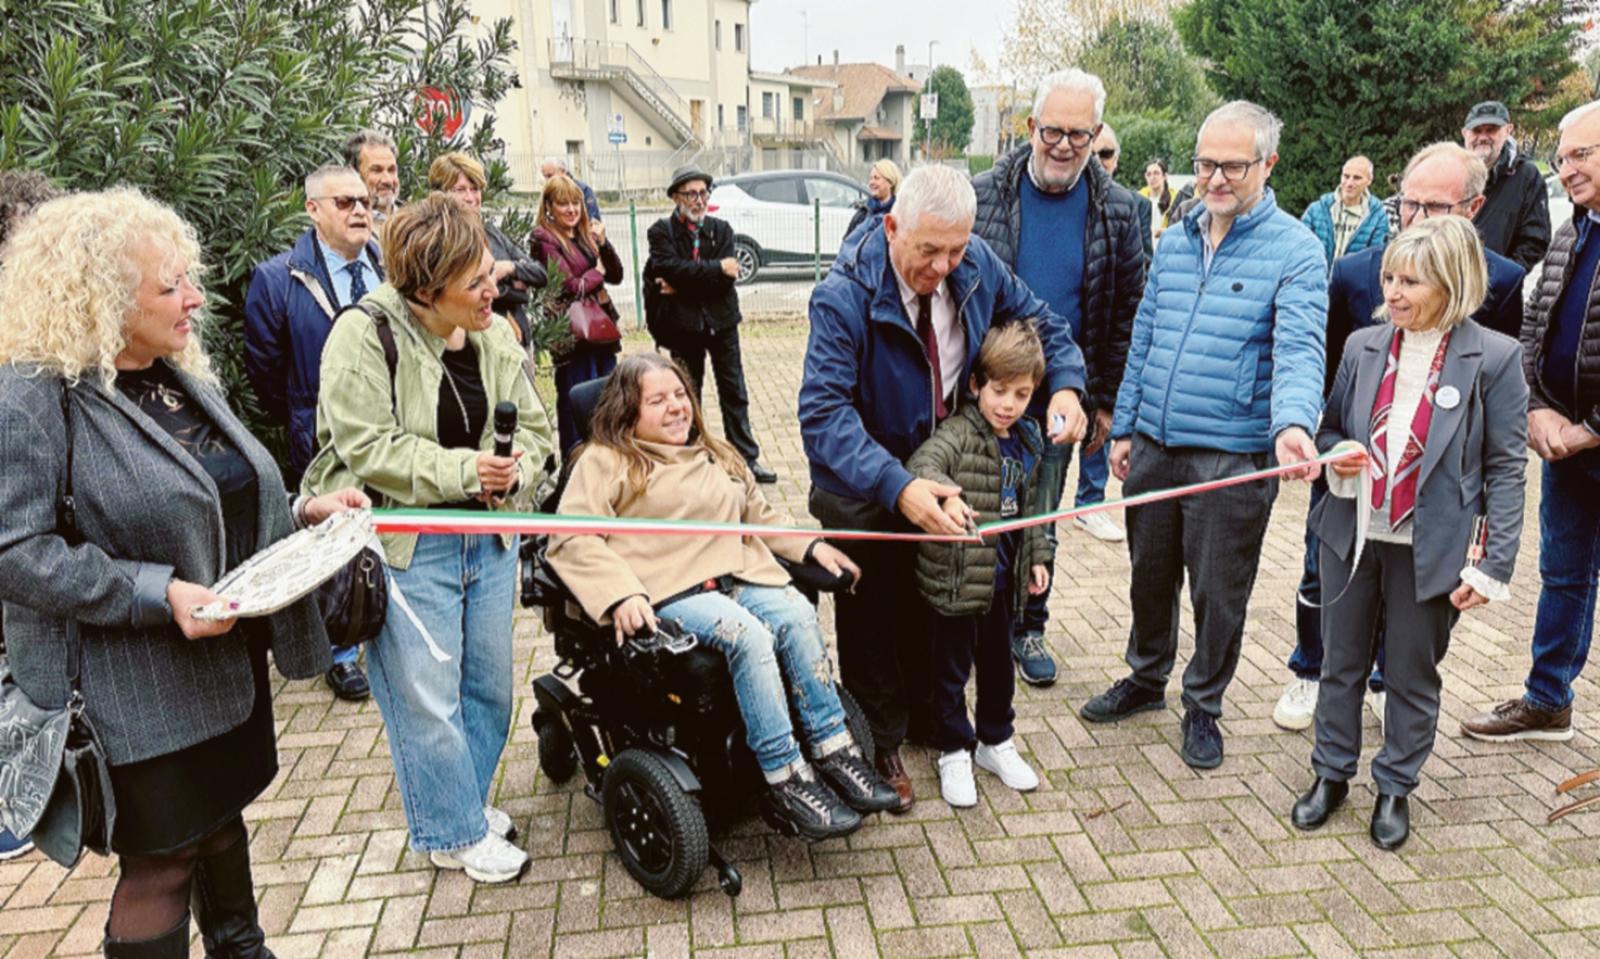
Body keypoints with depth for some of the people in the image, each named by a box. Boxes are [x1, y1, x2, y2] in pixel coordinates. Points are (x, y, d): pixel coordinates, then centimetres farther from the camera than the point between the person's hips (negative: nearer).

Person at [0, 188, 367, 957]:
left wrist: (301, 513, 1)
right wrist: (156, 595, -28)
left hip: (233, 658, 8)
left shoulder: (186, 380, 9)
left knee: (222, 817, 24)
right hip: (143, 687, -8)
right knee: (159, 862, 6)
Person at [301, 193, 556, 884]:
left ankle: (464, 800, 39)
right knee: (427, 697, 2)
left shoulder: (495, 336, 4)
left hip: (488, 536, 6)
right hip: (405, 547, -6)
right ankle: (456, 832, 22)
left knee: (489, 683, 16)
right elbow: (367, 446, -19)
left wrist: (514, 472, -12)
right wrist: (462, 470, -24)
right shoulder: (366, 335, -14)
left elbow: (533, 428, 10)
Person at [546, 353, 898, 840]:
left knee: (798, 615, -24)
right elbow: (572, 538, -6)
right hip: (668, 593, -6)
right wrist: (621, 594, -21)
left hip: (738, 575, 6)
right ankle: (785, 778, -26)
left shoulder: (716, 455, 27)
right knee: (748, 635, -31)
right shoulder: (605, 461, 5)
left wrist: (812, 545, 17)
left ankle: (835, 753, -21)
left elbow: (760, 515, 34)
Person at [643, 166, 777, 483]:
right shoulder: (661, 231, -2)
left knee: (734, 393, 6)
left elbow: (728, 277, -10)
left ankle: (747, 458, 14)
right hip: (683, 324, -2)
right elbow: (669, 267, -20)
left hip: (721, 321, 2)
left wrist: (682, 286, -16)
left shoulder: (721, 229, 4)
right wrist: (717, 268, -18)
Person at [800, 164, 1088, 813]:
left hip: (940, 470, 5)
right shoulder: (844, 296, -30)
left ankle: (927, 714, 46)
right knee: (871, 616, 10)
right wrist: (896, 486, -51)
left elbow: (1042, 324, 2)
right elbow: (824, 413, -39)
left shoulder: (977, 266, -14)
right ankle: (880, 744, 31)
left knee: (933, 603, 22)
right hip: (863, 486, -5)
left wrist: (1066, 384, -19)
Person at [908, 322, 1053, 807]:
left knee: (998, 662, 22)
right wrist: (947, 494, -57)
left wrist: (1038, 556, 15)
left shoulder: (1027, 440, 5)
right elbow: (923, 463, -38)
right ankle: (954, 753, 28)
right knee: (952, 669, 10)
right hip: (958, 577, -6)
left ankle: (996, 741, 41)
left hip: (1004, 576, 7)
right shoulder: (959, 431, -18)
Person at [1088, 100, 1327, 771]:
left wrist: (1292, 424, -37)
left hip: (1232, 456, -5)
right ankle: (1146, 679, 40)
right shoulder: (1174, 241, 10)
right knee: (1150, 575, 19)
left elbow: (1299, 350, -19)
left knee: (1218, 592, 8)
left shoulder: (1294, 250, -7)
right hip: (1154, 445, 5)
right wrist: (1124, 427, 14)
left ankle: (1203, 707, 28)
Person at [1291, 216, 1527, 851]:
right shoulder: (1364, 345, 1)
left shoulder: (1494, 357, -8)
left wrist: (1493, 564, -10)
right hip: (1353, 536, 3)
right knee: (1342, 663, 15)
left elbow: (1506, 467, -6)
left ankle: (1395, 787, 30)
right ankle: (1331, 773, 31)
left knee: (1412, 674, 12)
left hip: (1431, 549, -3)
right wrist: (1336, 455, -12)